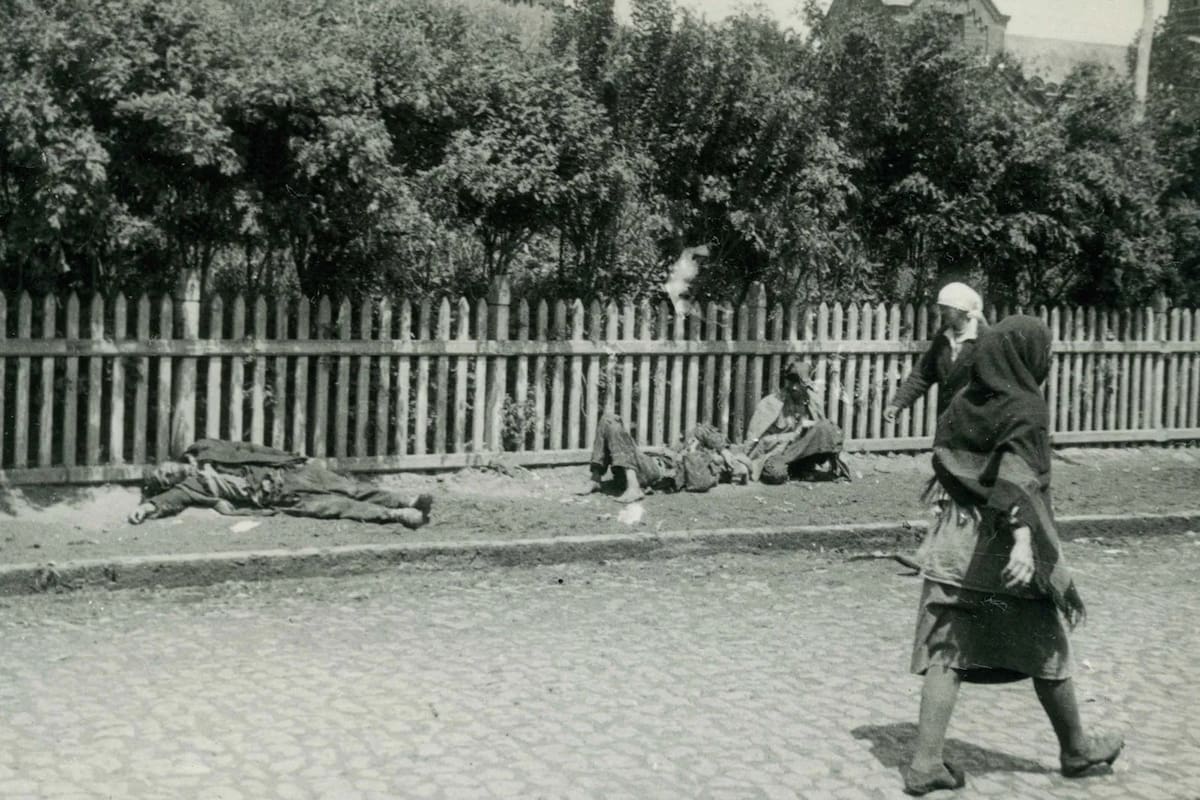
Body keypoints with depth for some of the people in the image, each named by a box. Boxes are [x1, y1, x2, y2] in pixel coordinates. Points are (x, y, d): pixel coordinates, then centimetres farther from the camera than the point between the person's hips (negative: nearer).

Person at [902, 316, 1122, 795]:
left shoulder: (965, 401, 5)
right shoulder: (1026, 409, -14)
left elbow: (942, 456, 17)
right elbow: (1019, 474, -28)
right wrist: (1023, 539, -39)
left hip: (955, 542, 6)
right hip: (1006, 549, -5)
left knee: (946, 653, 4)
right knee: (1046, 651, 13)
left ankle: (925, 762, -2)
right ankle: (1076, 750, 30)